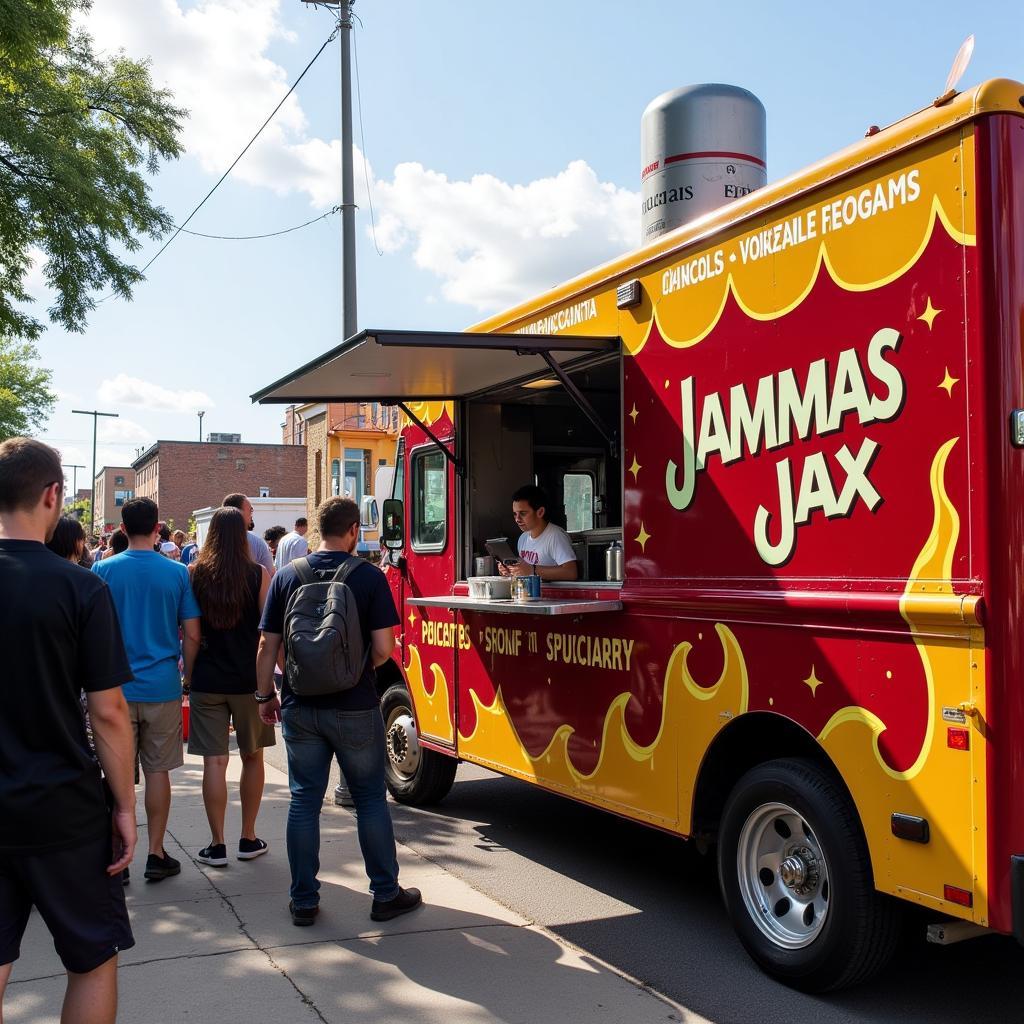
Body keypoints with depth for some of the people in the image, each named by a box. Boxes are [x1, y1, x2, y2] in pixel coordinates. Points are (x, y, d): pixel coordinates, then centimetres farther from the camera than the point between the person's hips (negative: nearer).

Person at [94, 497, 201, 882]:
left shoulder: (104, 570, -4)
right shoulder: (177, 572, -2)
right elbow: (192, 635, -1)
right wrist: (188, 676, 13)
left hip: (117, 687, 0)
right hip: (162, 687, 0)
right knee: (157, 770, 9)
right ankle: (155, 854, 14)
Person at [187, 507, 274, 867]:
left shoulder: (193, 574, -1)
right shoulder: (260, 576, -7)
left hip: (206, 681, 1)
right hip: (249, 680, 0)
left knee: (214, 761, 4)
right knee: (252, 757, 14)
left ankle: (217, 845, 7)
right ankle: (249, 839, 21)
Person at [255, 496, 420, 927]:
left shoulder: (287, 576, 0)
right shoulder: (369, 576, -8)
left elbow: (267, 645, 1)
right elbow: (383, 648, -11)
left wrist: (265, 696, 12)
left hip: (300, 707, 3)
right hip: (355, 708, -2)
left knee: (304, 801, 10)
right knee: (370, 799, 9)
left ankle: (304, 900, 16)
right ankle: (385, 894, 16)